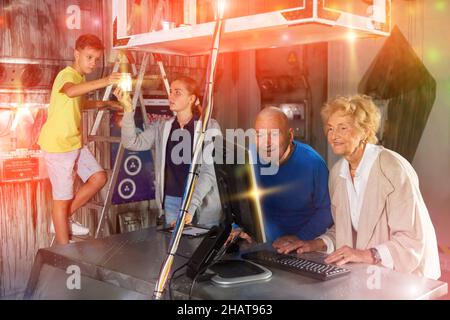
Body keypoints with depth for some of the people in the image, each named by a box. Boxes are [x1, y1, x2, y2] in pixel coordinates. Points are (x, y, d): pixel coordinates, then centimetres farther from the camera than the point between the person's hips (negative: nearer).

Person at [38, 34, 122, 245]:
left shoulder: (80, 77, 13)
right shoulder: (67, 74, -17)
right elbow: (71, 91, -43)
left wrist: (104, 104, 27)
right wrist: (104, 82, -55)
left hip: (75, 142, 9)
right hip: (57, 144, -9)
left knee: (98, 177, 6)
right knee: (63, 197, -2)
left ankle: (62, 221, 19)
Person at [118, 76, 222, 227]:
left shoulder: (209, 127, -6)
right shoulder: (161, 127, 7)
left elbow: (209, 171, -12)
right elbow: (133, 143, -4)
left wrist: (191, 207, -21)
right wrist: (128, 109, -15)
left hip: (203, 205, -3)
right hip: (172, 202, 3)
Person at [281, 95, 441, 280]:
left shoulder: (393, 169, -18)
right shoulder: (337, 172, 5)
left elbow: (413, 239, -21)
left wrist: (366, 255, -31)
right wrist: (318, 244, -1)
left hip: (405, 274, -6)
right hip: (364, 272, 7)